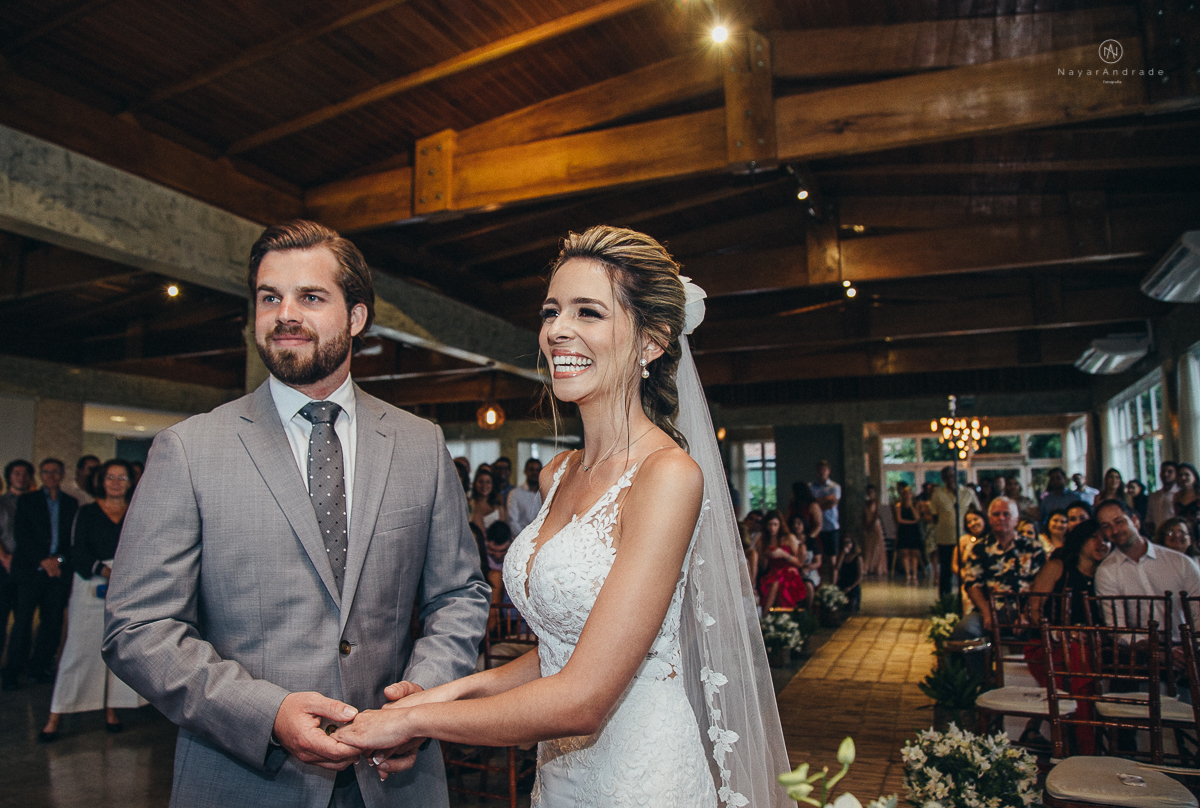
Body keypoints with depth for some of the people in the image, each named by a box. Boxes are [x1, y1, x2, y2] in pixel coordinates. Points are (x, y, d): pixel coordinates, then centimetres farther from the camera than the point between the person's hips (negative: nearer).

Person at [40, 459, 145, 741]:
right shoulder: (88, 512, 6)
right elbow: (78, 551, -2)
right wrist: (104, 569, -17)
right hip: (91, 588, -2)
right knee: (79, 647, -3)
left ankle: (111, 710, 11)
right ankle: (55, 716, 4)